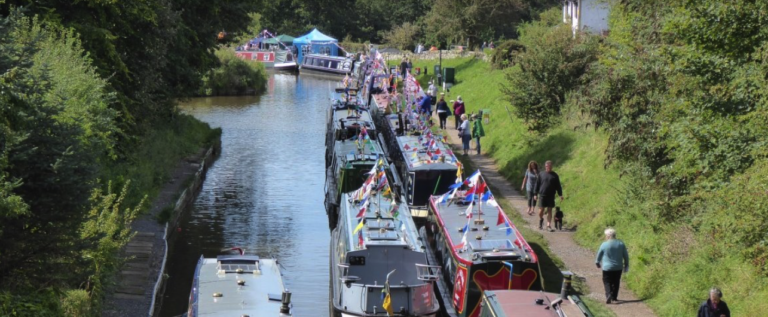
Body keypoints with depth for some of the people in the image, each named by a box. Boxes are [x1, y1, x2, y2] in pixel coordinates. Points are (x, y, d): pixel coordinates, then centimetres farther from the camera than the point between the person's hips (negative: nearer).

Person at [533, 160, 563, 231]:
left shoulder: (554, 175, 6)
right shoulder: (541, 175, 3)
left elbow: (558, 186, 9)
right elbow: (537, 184, 6)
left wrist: (560, 194, 4)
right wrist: (535, 194, 2)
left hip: (551, 196, 1)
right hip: (542, 195, -1)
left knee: (549, 210, 2)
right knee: (541, 210, -2)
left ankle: (548, 225, 5)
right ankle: (541, 219, 30)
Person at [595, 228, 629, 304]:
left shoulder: (604, 245, -10)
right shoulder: (621, 244, -1)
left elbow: (599, 255, 2)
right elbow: (626, 256, 4)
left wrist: (597, 262, 21)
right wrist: (626, 265, 16)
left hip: (607, 267, -3)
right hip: (618, 268, 3)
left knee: (607, 282, 2)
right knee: (616, 282, 17)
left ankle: (608, 296, -18)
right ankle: (614, 297, 23)